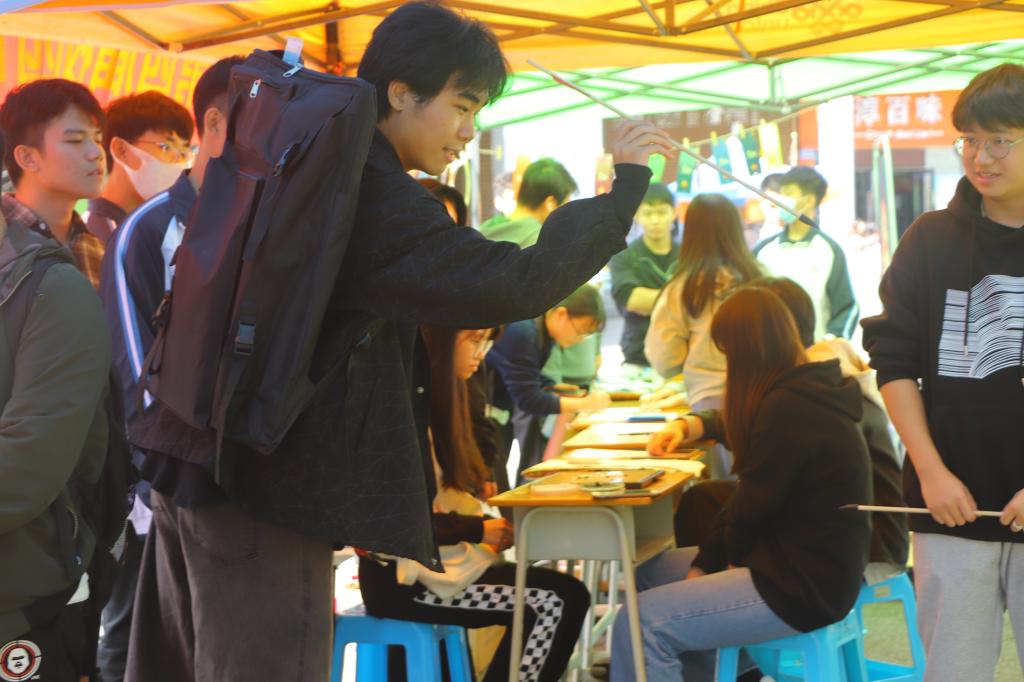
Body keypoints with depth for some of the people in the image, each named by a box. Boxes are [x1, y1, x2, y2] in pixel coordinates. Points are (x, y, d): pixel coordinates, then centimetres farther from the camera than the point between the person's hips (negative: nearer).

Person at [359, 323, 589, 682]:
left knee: (557, 597, -2)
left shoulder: (434, 397, 15)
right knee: (561, 600, -16)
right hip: (406, 576, -9)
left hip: (435, 559, 9)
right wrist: (477, 530, -10)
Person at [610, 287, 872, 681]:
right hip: (813, 564, 11)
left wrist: (733, 552, 6)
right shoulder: (809, 391, 11)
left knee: (641, 625, -16)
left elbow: (753, 508, -16)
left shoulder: (788, 408, -21)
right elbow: (755, 497, 12)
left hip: (803, 589, -11)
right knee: (649, 575, 18)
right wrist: (705, 561, 5)